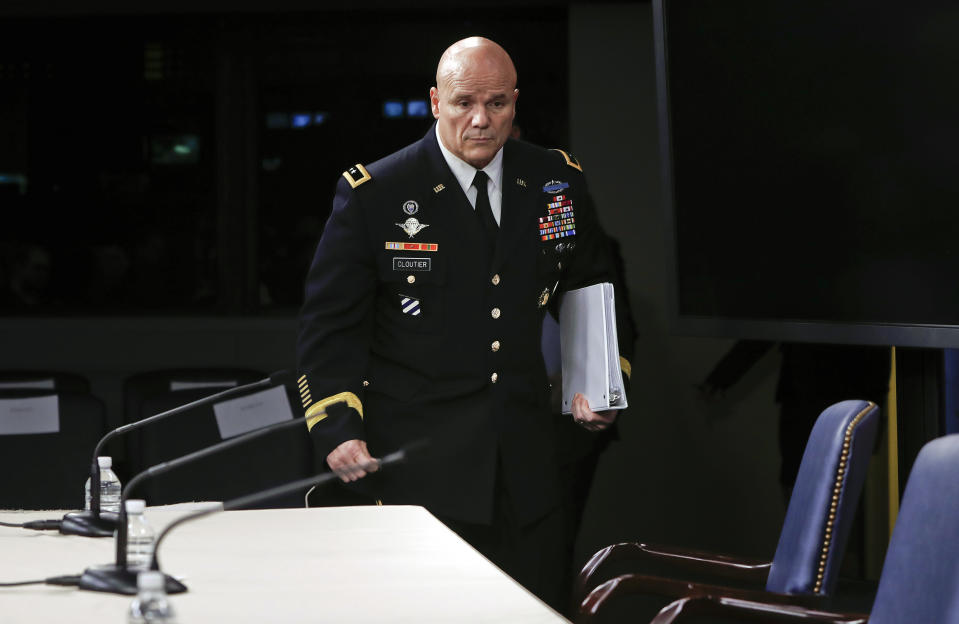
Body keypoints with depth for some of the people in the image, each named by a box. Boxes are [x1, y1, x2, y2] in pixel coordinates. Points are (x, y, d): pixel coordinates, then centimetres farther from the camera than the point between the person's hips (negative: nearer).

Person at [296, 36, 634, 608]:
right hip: (416, 469, -3)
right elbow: (332, 322, -2)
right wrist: (339, 428, -12)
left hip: (526, 465, 4)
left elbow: (592, 290, 21)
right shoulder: (372, 195, -5)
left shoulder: (558, 182, 6)